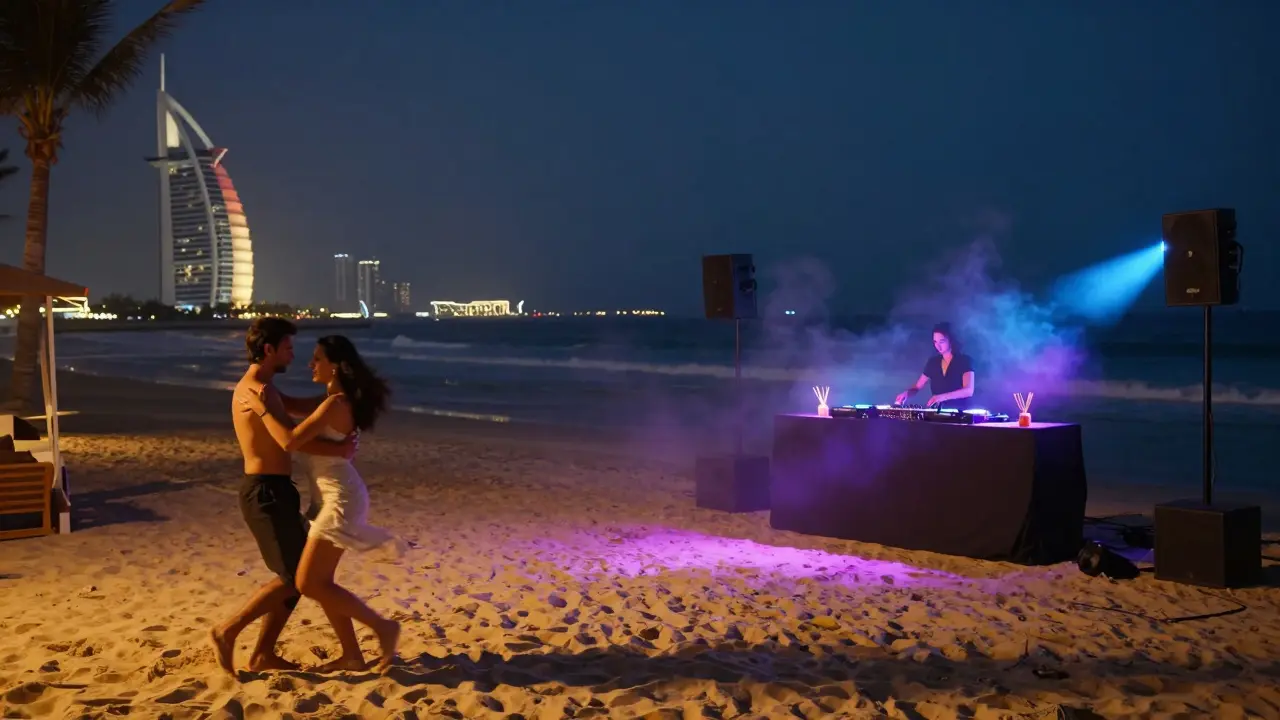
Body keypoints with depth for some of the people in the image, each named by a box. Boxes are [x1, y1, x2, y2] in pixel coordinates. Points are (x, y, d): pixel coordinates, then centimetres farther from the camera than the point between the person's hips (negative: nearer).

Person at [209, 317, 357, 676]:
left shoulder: (252, 387, 17)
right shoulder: (259, 390, -17)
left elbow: (301, 406, 20)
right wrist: (340, 449, -16)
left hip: (270, 490, 10)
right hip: (267, 491, -10)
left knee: (298, 574, 12)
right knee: (294, 577, -7)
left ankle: (263, 654, 16)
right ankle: (226, 631, 0)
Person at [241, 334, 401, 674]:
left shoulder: (335, 403, -19)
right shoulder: (335, 400, 12)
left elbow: (290, 441, -25)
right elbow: (299, 408, 32)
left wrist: (261, 409, -15)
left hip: (341, 499, -10)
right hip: (330, 497, 10)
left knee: (309, 584, -8)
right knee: (320, 582, 12)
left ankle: (383, 627, -1)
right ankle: (352, 655, 18)